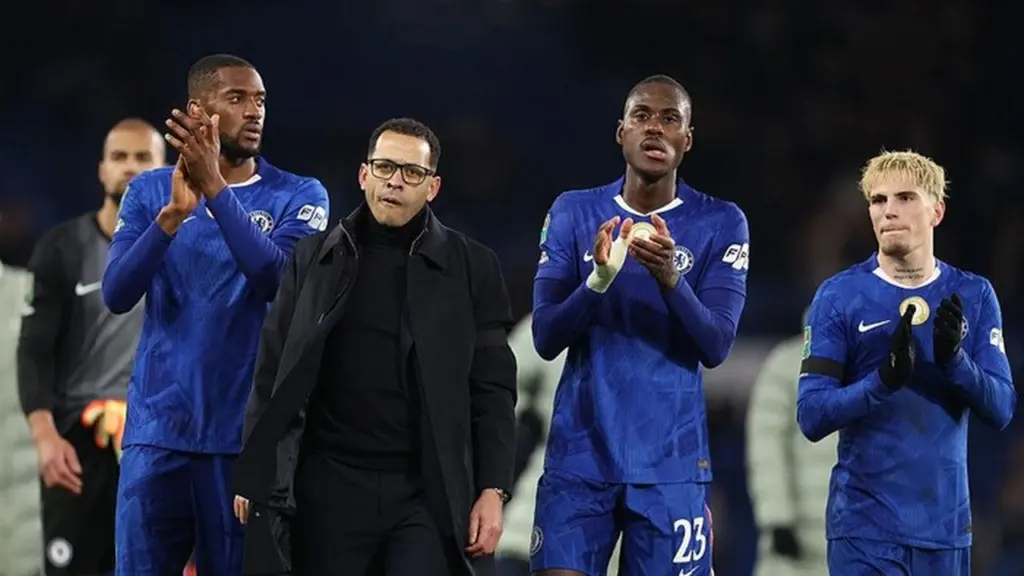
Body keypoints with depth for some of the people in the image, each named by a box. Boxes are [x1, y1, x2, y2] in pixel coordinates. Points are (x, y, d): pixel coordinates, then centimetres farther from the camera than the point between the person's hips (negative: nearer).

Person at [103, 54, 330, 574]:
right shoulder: (149, 192, 6)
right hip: (159, 428, 1)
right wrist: (173, 214, -20)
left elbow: (279, 280, -16)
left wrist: (216, 188, -23)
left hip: (248, 432, -1)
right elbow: (117, 294, -5)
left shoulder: (298, 196, 1)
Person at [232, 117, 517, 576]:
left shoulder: (471, 268, 6)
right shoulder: (315, 259, 9)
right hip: (330, 488, 2)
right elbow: (273, 378, 9)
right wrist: (253, 479, 3)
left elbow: (493, 389, 3)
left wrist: (492, 490, -6)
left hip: (428, 492, -1)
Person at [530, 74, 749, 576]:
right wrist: (599, 278, -20)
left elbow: (716, 347, -8)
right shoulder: (574, 213, 4)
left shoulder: (720, 224, 1)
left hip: (671, 464, -1)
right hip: (580, 454, 1)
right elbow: (545, 339, -1)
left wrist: (670, 279, -26)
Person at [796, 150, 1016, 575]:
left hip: (945, 524, 3)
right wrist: (884, 379, -23)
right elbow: (811, 416, -7)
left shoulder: (974, 296, 6)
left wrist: (955, 359, -17)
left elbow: (1001, 410, 1)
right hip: (864, 526, -3)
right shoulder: (838, 297, -2)